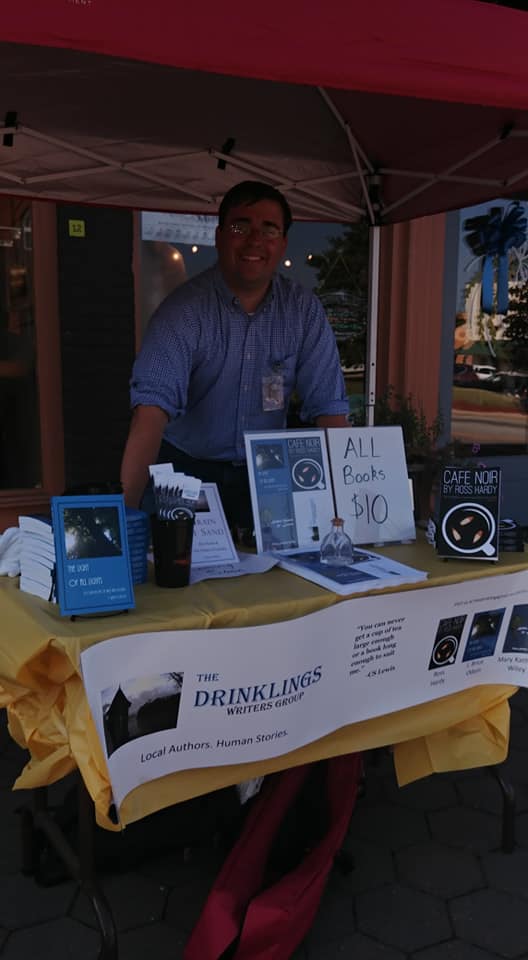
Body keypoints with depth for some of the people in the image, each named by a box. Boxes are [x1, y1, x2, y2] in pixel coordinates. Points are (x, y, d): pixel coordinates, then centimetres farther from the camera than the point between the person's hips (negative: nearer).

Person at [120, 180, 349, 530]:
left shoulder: (304, 311, -3)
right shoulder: (184, 309, -14)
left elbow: (328, 408, -4)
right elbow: (152, 409, -25)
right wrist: (126, 509, -34)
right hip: (185, 470, -2)